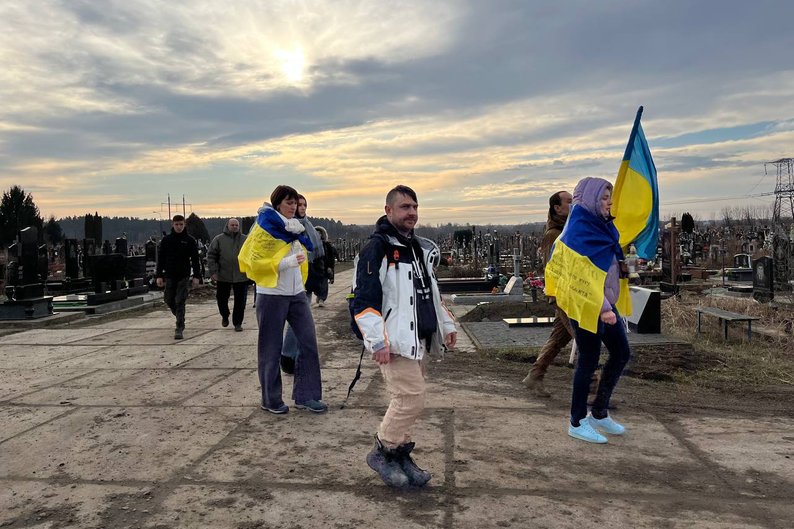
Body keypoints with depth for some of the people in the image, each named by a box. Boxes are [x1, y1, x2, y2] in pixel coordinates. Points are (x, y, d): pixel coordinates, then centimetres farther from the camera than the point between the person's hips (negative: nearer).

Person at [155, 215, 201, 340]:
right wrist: (159, 276, 2)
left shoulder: (190, 240, 1)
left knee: (180, 302, -7)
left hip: (184, 276, -3)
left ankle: (179, 329, -5)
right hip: (170, 276, 3)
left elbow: (195, 259, 2)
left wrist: (196, 276, -5)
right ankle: (180, 318, 34)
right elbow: (160, 259, 7)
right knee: (169, 300, 8)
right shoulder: (166, 240, 5)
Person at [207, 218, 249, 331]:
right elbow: (211, 256, 1)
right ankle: (224, 316, 37)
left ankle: (237, 323, 15)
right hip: (223, 276, 0)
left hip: (241, 276, 0)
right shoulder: (219, 239, 2)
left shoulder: (245, 240, 7)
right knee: (222, 298, 9)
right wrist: (213, 271, -8)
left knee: (240, 301, 2)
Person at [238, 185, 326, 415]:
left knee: (309, 343, 3)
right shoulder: (265, 228, -9)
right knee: (271, 349, 3)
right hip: (271, 296, -7)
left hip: (297, 294, 7)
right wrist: (286, 262, -22)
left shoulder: (296, 228, 13)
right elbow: (255, 263, -15)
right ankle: (271, 400, 17)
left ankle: (306, 396, 13)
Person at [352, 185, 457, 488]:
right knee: (412, 398, -10)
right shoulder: (377, 248, -12)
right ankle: (382, 452, 9)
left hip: (417, 339, 9)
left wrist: (446, 325, 24)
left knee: (407, 400, 13)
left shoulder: (420, 248, 16)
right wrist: (378, 342, -23)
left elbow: (430, 292, 27)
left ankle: (400, 455, 26)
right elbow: (363, 300, -17)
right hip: (394, 342, -9)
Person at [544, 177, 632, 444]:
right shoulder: (579, 231, -18)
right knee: (589, 361, 0)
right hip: (586, 306, -9)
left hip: (605, 304, 9)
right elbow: (581, 276, -23)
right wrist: (602, 308, -27)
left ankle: (599, 413, 25)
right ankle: (577, 422, 16)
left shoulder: (601, 226, 10)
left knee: (621, 353, 12)